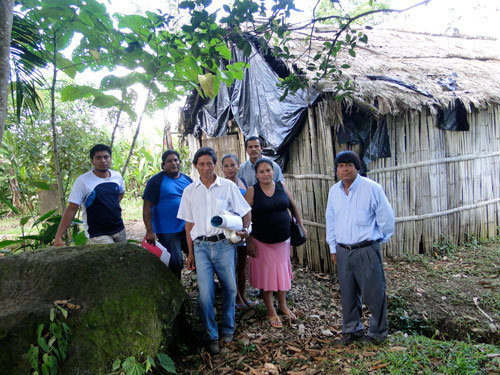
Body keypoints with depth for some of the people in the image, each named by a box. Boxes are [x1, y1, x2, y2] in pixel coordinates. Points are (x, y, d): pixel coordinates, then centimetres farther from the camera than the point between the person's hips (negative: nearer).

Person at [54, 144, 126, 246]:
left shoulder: (117, 176, 2)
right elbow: (71, 209, -14)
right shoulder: (83, 181, -12)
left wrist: (113, 207, 8)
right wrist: (58, 237, -20)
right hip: (98, 235, -5)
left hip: (120, 230, 6)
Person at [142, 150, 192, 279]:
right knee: (175, 263, -2)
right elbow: (147, 207, -11)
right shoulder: (156, 181, -8)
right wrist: (149, 231, -16)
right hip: (168, 232, -5)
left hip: (188, 228, 5)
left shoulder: (187, 179, 10)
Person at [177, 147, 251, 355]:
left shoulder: (228, 186, 3)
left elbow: (245, 212, 9)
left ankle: (227, 329, 29)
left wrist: (244, 230, -10)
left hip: (224, 244, -1)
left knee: (230, 288, 7)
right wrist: (190, 253, 10)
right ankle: (212, 336, 14)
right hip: (201, 246, 1)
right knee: (205, 293, -4)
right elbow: (189, 224, 12)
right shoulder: (190, 191, 9)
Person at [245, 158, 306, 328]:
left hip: (283, 239, 3)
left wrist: (301, 226, 11)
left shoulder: (281, 187, 0)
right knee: (266, 274, 6)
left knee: (282, 271, 15)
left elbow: (293, 207, 13)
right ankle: (271, 312, 21)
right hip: (262, 242, -3)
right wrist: (249, 241, -12)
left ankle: (282, 305, 35)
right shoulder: (252, 191, -10)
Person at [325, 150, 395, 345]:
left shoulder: (372, 188, -9)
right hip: (343, 251, 5)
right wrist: (333, 247, 16)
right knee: (348, 293, 13)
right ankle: (352, 330, 30)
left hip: (367, 250, -4)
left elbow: (386, 218, -1)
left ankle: (377, 332, 23)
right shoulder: (334, 191, 7)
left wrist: (378, 240, 8)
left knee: (373, 293, 3)